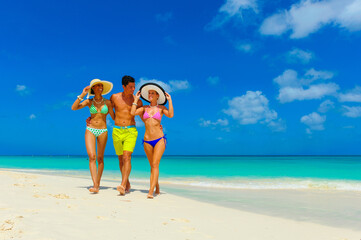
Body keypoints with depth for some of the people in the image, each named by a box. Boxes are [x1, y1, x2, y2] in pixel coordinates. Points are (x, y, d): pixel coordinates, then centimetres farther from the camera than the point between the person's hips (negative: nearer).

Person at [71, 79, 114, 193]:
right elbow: (74, 108, -6)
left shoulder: (107, 102, 5)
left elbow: (114, 117, 11)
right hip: (90, 130, 0)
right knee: (92, 157, -14)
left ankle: (98, 183, 20)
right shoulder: (89, 102, 5)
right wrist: (82, 94, -8)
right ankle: (95, 185, -17)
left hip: (103, 131, 0)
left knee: (100, 158, 6)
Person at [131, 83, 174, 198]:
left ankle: (151, 191, -15)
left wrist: (170, 100, -9)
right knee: (153, 166, 12)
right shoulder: (144, 108, 11)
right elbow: (132, 112, -5)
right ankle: (157, 187, 30)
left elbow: (171, 115, -14)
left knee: (155, 164, -13)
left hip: (160, 139, -3)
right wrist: (136, 99, 4)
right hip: (147, 141, 3)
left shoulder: (161, 108, 4)